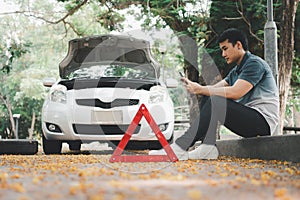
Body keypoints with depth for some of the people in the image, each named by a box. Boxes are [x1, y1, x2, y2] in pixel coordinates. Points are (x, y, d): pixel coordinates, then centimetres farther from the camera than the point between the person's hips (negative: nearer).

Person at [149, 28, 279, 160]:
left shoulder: (255, 64, -8)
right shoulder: (235, 72, 23)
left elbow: (235, 92, -21)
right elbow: (215, 89, 11)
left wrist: (201, 90, -18)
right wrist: (195, 87, -8)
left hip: (264, 120, -9)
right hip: (247, 117, 9)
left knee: (216, 102, -26)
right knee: (207, 99, 0)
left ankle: (180, 147, -30)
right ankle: (207, 148, -17)